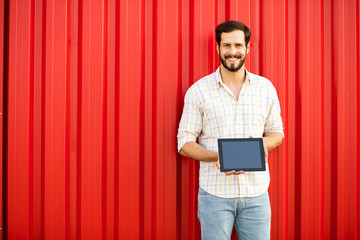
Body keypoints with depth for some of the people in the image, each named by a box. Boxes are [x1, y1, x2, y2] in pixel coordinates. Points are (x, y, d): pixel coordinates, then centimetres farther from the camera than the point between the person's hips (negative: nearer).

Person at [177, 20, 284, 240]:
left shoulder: (266, 88, 7)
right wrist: (217, 156, -19)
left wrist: (264, 143, -9)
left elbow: (277, 132, 15)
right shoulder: (198, 90, -1)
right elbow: (184, 143, -2)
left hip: (256, 193, 2)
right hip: (215, 193, -2)